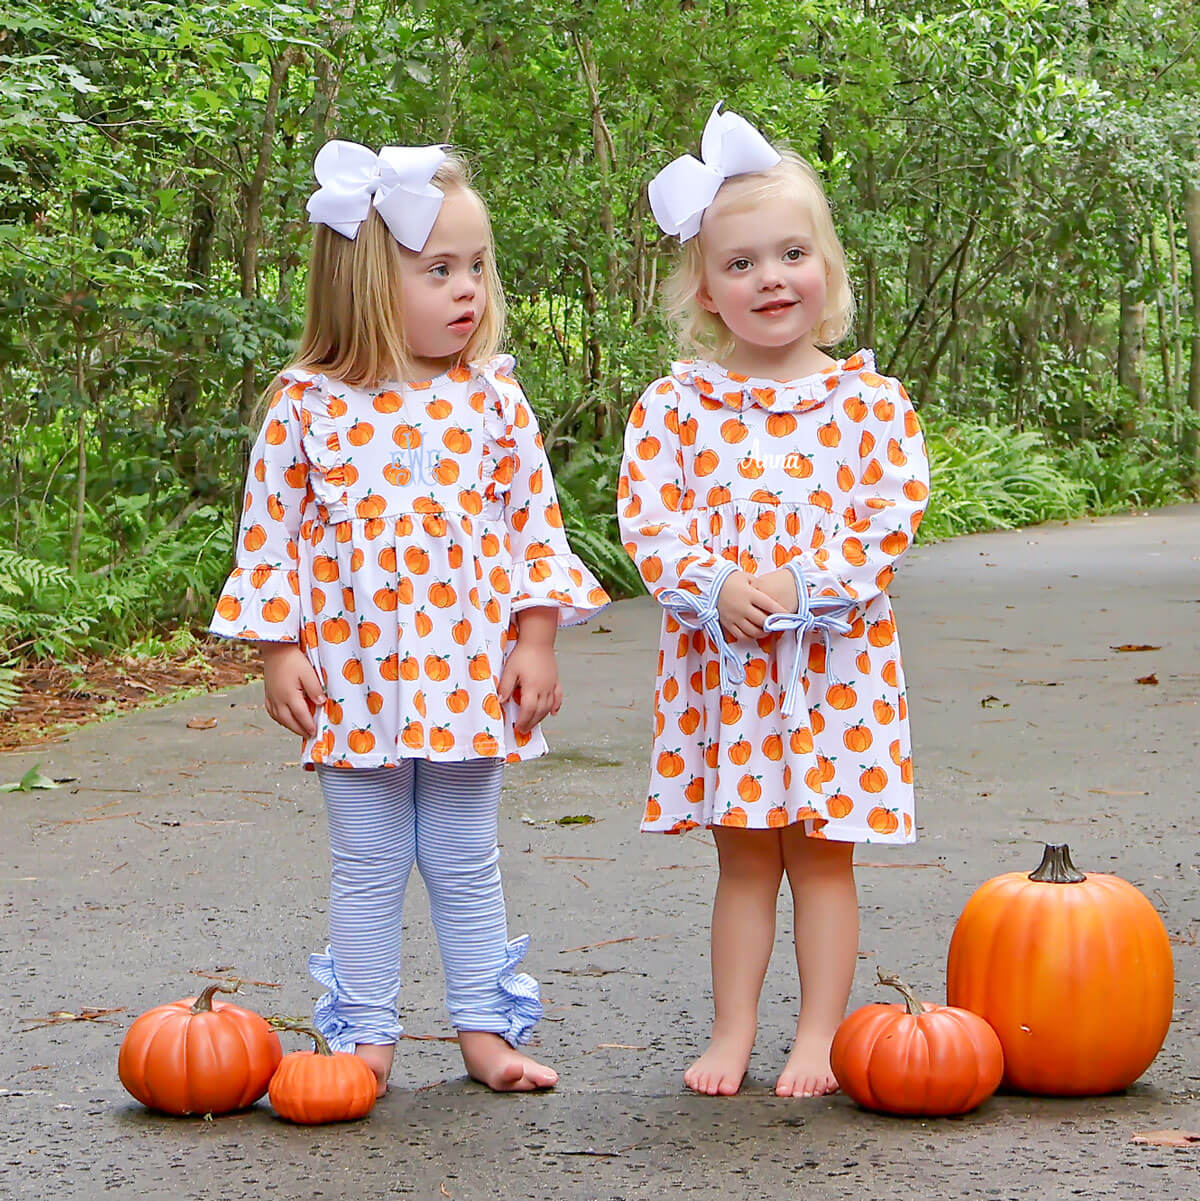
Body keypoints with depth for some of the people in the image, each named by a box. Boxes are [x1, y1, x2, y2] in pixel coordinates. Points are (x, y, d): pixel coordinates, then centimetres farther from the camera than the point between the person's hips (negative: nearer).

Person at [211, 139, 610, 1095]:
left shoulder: (490, 398, 0)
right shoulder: (308, 404, -4)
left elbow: (537, 522, 3)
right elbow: (271, 530, 1)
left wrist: (536, 642, -1)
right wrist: (278, 648, -3)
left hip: (469, 666, 1)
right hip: (353, 671, -1)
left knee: (465, 862, 10)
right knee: (367, 866, 8)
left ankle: (486, 1027, 20)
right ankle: (366, 1035, 18)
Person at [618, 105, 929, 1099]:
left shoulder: (869, 401, -2)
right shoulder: (675, 404, 1)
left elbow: (892, 519, -6)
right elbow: (648, 517, -3)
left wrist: (800, 587, -17)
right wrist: (714, 588, -19)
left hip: (835, 661, -1)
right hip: (720, 661, 1)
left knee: (823, 856, 5)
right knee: (742, 857, 10)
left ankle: (819, 1037, 13)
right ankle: (732, 1034, 17)